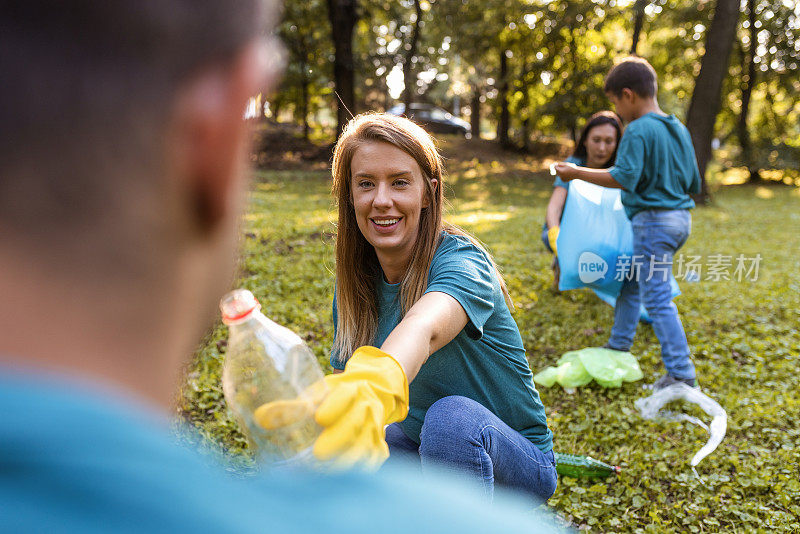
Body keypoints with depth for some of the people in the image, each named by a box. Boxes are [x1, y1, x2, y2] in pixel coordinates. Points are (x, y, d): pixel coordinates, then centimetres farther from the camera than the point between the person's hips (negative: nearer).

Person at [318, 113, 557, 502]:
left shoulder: (460, 260, -24)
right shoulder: (356, 280, -5)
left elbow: (424, 326, -47)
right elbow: (345, 377, -7)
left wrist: (381, 378, -68)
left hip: (515, 462, -6)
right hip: (419, 445, 6)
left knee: (452, 416, -36)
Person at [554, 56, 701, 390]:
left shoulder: (638, 130, -14)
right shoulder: (679, 129, 13)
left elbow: (622, 177, -22)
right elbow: (694, 184, 16)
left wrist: (576, 172, -14)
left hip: (654, 221, -9)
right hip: (680, 218, 9)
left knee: (657, 299, -5)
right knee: (630, 282, 21)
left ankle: (682, 375, -3)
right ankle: (618, 347, 31)